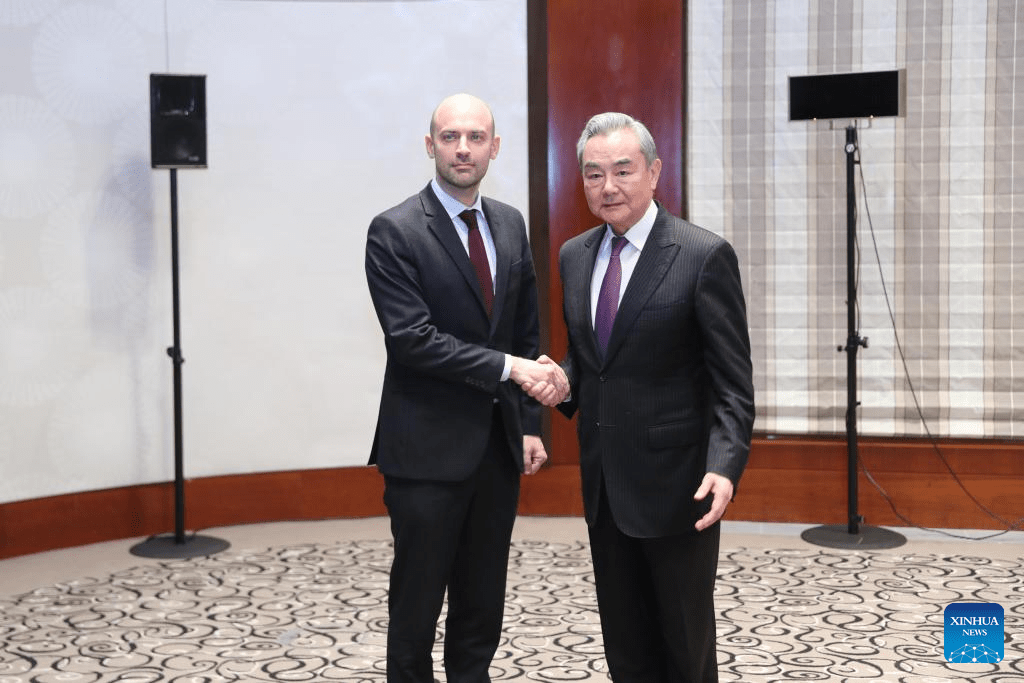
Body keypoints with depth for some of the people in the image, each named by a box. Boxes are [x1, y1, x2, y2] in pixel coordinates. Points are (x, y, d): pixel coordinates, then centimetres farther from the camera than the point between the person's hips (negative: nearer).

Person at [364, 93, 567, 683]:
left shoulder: (511, 225, 9)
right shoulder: (395, 232, -9)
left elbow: (526, 334, 13)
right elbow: (412, 339, -18)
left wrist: (530, 424, 8)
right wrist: (508, 366, -21)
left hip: (499, 443, 6)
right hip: (429, 448, -5)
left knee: (483, 606, 15)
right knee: (417, 603, 6)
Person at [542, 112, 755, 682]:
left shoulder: (704, 255, -11)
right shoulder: (575, 256, 8)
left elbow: (733, 380, -12)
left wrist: (725, 466, -24)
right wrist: (564, 382, -3)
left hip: (675, 480, -5)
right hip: (604, 480, 6)